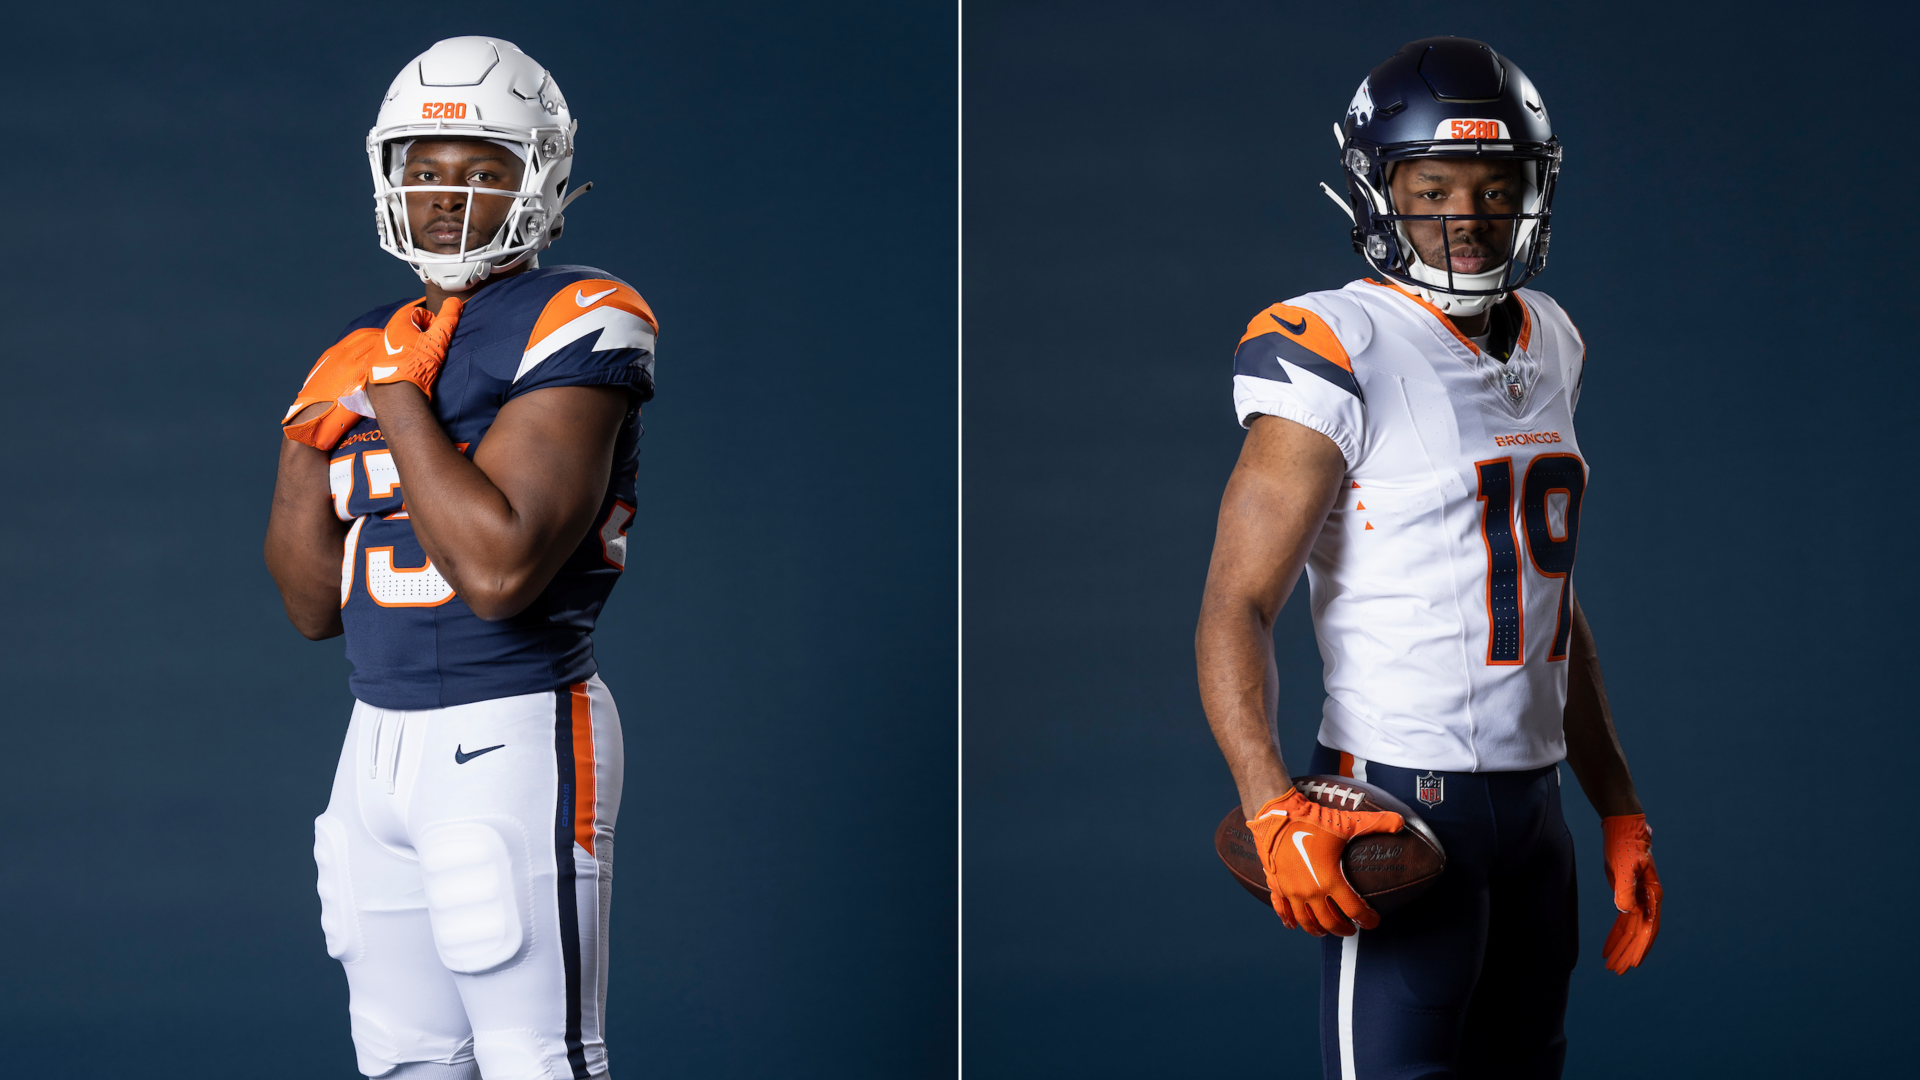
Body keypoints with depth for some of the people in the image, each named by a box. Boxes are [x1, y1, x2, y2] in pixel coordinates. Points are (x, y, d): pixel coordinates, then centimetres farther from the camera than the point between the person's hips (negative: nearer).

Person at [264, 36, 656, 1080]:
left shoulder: (570, 325, -11)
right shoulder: (368, 348, 14)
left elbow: (499, 570, -23)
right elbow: (315, 602, 12)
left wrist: (399, 401, -15)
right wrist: (313, 439, -1)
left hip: (513, 737, -8)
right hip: (381, 738, 8)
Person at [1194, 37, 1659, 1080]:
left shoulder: (1547, 349, 12)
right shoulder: (1343, 355, -11)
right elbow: (1234, 610, -16)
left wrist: (1618, 808, 19)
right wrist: (1275, 813, -30)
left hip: (1532, 797, 7)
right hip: (1399, 802, -7)